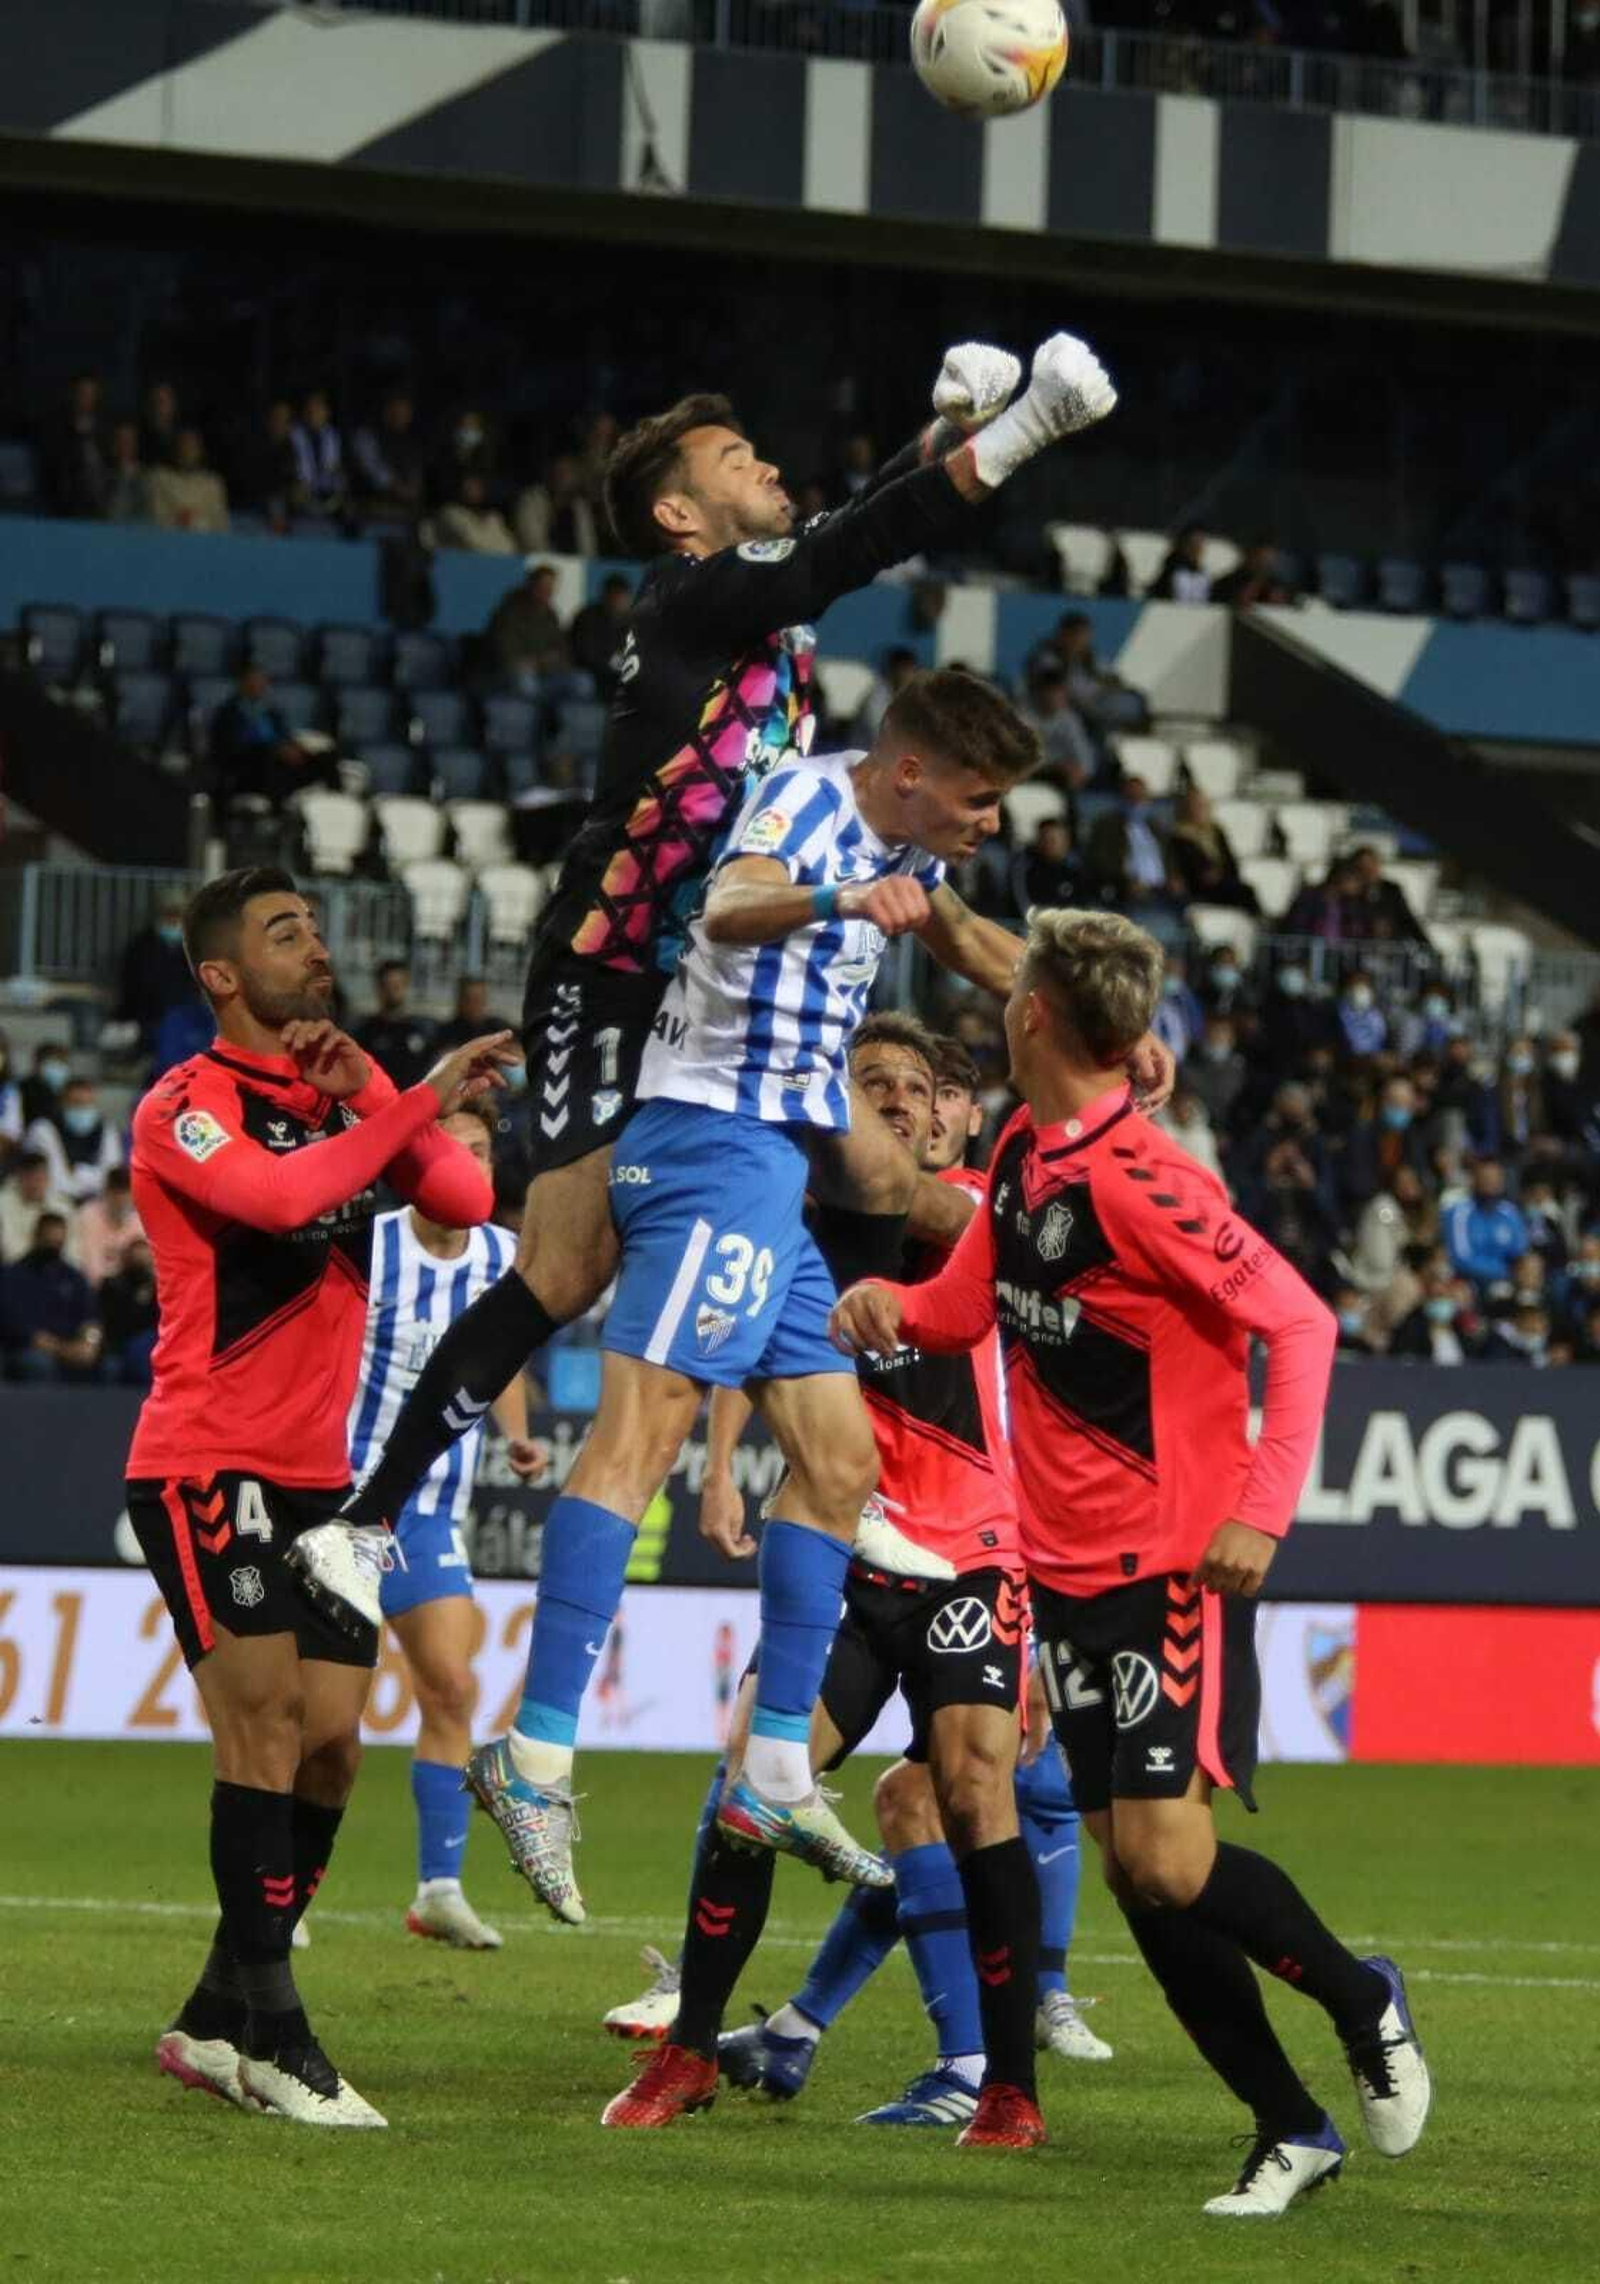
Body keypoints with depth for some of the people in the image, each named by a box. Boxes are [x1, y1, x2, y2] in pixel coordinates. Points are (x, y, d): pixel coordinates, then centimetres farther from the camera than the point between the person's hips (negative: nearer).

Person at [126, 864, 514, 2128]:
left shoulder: (346, 1085, 12)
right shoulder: (186, 1107, -9)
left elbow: (467, 1198, -1)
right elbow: (277, 1194, -30)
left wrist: (368, 1091, -11)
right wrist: (421, 1100, -28)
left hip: (317, 1474, 7)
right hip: (206, 1466, -7)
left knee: (329, 1743, 4)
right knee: (265, 1726, -14)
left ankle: (217, 2023, 14)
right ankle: (271, 2033, -11)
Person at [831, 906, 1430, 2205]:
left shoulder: (1136, 1180, -19)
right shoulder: (1021, 1155, 6)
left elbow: (1300, 1321, -19)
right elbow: (969, 1306, 21)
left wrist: (1263, 1511, -24)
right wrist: (892, 1304, -1)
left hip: (1176, 1563, -8)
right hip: (1067, 1566, 8)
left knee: (1170, 1860, -14)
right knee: (1128, 1866, 4)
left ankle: (1362, 2002, 13)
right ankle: (1290, 2131, 13)